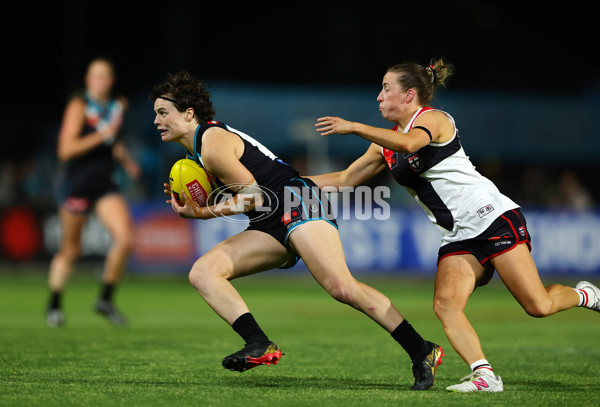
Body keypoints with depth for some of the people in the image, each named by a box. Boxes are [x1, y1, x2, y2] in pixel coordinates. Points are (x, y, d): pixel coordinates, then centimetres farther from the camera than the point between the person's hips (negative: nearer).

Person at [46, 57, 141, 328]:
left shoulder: (114, 106, 9)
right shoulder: (79, 106, -9)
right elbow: (65, 150, -17)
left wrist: (126, 160, 11)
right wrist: (102, 135, -22)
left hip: (104, 185, 5)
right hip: (77, 183, -5)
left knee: (125, 239, -13)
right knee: (70, 250, 5)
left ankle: (105, 300, 4)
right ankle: (54, 306, 25)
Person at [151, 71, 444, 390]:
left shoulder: (213, 143, -9)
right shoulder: (194, 151, 21)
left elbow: (255, 195, -11)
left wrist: (203, 213, -7)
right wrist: (191, 207, 7)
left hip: (298, 203, -10)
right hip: (270, 226, 10)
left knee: (341, 288, -25)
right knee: (203, 272, -6)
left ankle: (421, 352, -20)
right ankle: (260, 346, -20)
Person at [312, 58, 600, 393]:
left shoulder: (433, 118, -8)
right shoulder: (387, 144, 16)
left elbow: (408, 143, -31)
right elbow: (345, 179, 22)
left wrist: (353, 127, -30)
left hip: (492, 216, -7)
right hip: (457, 238, 7)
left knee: (538, 306, -12)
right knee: (445, 305, -20)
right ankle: (484, 375, -24)